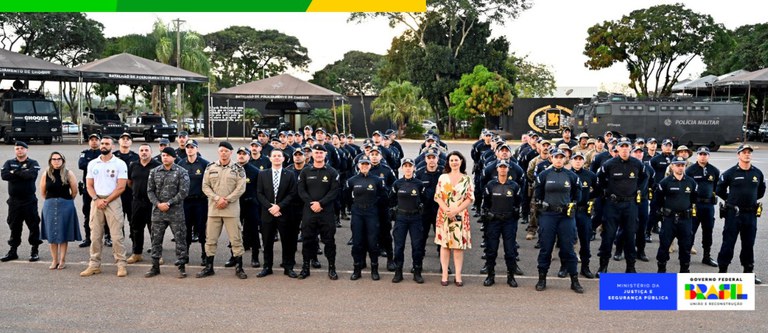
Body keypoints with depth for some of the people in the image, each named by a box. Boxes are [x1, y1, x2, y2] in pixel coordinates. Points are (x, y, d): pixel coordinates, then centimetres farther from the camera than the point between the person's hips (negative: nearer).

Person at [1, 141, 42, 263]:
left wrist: (15, 172, -9)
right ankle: (13, 251, 19)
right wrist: (22, 174, -13)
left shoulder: (33, 163, 1)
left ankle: (35, 251, 8)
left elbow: (31, 174, -20)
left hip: (29, 200, -3)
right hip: (14, 200, 3)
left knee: (33, 225, -1)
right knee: (14, 226, 10)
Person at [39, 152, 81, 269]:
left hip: (65, 206, -2)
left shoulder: (68, 174, -5)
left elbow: (74, 191, -1)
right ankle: (54, 260, 15)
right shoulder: (46, 174, 1)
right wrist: (51, 200, 11)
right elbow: (43, 192, 10)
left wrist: (66, 201, 8)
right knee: (51, 233, 6)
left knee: (63, 234, 3)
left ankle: (62, 260, 12)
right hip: (49, 206, 2)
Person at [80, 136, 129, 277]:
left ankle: (121, 265, 0)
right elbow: (89, 185, 7)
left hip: (113, 201, -4)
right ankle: (94, 265, 12)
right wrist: (97, 199, -9)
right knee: (95, 235, 6)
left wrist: (106, 201, -11)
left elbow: (121, 187, -7)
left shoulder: (120, 164, -1)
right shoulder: (92, 164, 10)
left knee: (117, 235, -4)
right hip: (96, 201, 4)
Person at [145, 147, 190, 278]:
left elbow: (184, 191, -9)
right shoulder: (154, 172, 8)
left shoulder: (181, 172, -3)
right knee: (156, 239, 8)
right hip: (158, 211, 3)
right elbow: (150, 190, 7)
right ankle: (155, 266, 20)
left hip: (176, 212, -3)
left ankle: (181, 267, 9)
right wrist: (158, 204, -8)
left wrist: (169, 203, -14)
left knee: (180, 239, 0)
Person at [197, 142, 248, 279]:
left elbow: (240, 188, -6)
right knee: (210, 239, 7)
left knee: (236, 239, 0)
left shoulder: (238, 169, 1)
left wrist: (226, 200, -13)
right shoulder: (210, 168, 8)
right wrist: (217, 198, -10)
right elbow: (205, 186, 3)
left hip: (232, 209, -2)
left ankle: (239, 268, 10)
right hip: (213, 208, 3)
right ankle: (209, 267, 19)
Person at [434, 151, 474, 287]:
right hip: (444, 214, 1)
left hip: (460, 215, -1)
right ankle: (444, 275, 8)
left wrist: (456, 210, -12)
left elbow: (470, 198, -1)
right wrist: (446, 209, -13)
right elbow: (437, 196, 3)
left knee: (459, 245, 0)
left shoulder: (466, 179, 4)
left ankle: (458, 276, 6)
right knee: (444, 243, 2)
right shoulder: (443, 177, 7)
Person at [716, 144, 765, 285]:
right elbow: (719, 190, 3)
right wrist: (732, 200, 7)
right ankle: (723, 270, 8)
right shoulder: (730, 173, -5)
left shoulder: (758, 173, 5)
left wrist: (750, 199, 13)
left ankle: (748, 271, 22)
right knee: (728, 243, 0)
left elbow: (761, 191, 20)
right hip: (733, 213, -3)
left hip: (751, 214, 3)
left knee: (749, 244, 11)